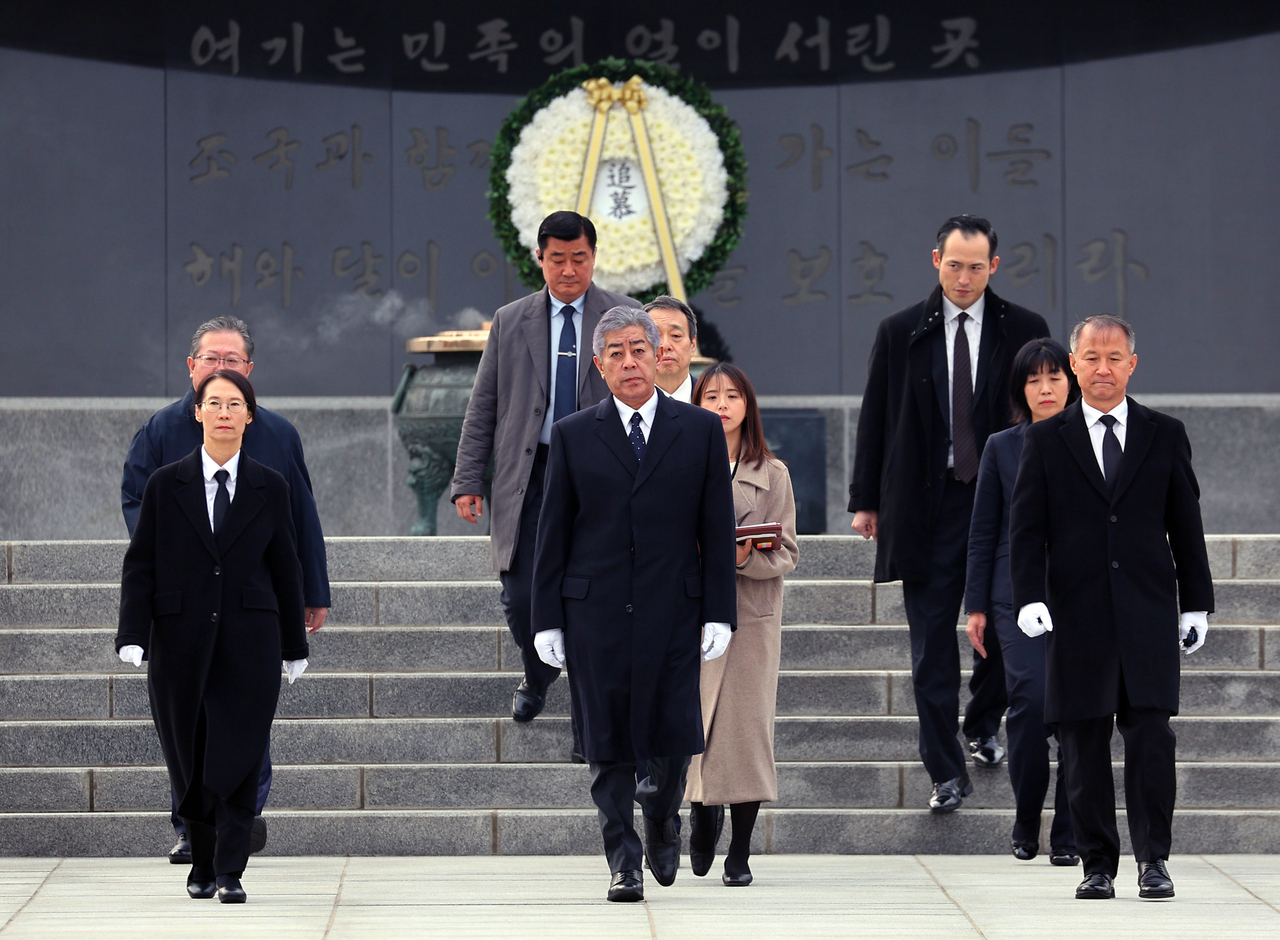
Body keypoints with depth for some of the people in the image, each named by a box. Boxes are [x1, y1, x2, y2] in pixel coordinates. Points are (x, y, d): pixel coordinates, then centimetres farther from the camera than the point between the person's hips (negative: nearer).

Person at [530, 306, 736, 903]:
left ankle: (660, 821, 28)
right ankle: (623, 860, 12)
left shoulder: (701, 431, 6)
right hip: (594, 610, 0)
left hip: (673, 608, 0)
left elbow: (718, 530, 5)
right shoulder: (572, 436, 6)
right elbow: (552, 534, 6)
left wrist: (719, 613, -1)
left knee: (674, 736, -2)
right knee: (607, 743, 1)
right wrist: (546, 621, 1)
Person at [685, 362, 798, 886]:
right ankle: (703, 809, 28)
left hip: (752, 613, 0)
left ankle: (740, 852, 3)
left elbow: (786, 553, 1)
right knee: (693, 719, -3)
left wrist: (746, 559, -18)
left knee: (746, 722, -4)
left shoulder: (772, 475, 5)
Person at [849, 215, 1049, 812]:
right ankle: (947, 773, -1)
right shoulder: (900, 333, 2)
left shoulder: (1025, 332, 2)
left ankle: (983, 729, 37)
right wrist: (866, 500, 5)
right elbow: (875, 419, 7)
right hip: (927, 506, -1)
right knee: (931, 645, -3)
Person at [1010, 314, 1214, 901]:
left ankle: (1153, 859, -2)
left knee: (1151, 736, -9)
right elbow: (1026, 527, 4)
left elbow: (1186, 524, 11)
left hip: (1149, 611, 0)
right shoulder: (1045, 440, 8)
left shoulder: (1165, 436, 10)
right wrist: (1029, 598, -9)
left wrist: (1196, 604, 7)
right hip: (1077, 614, 0)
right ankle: (1097, 864, 9)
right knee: (1084, 743, 2)